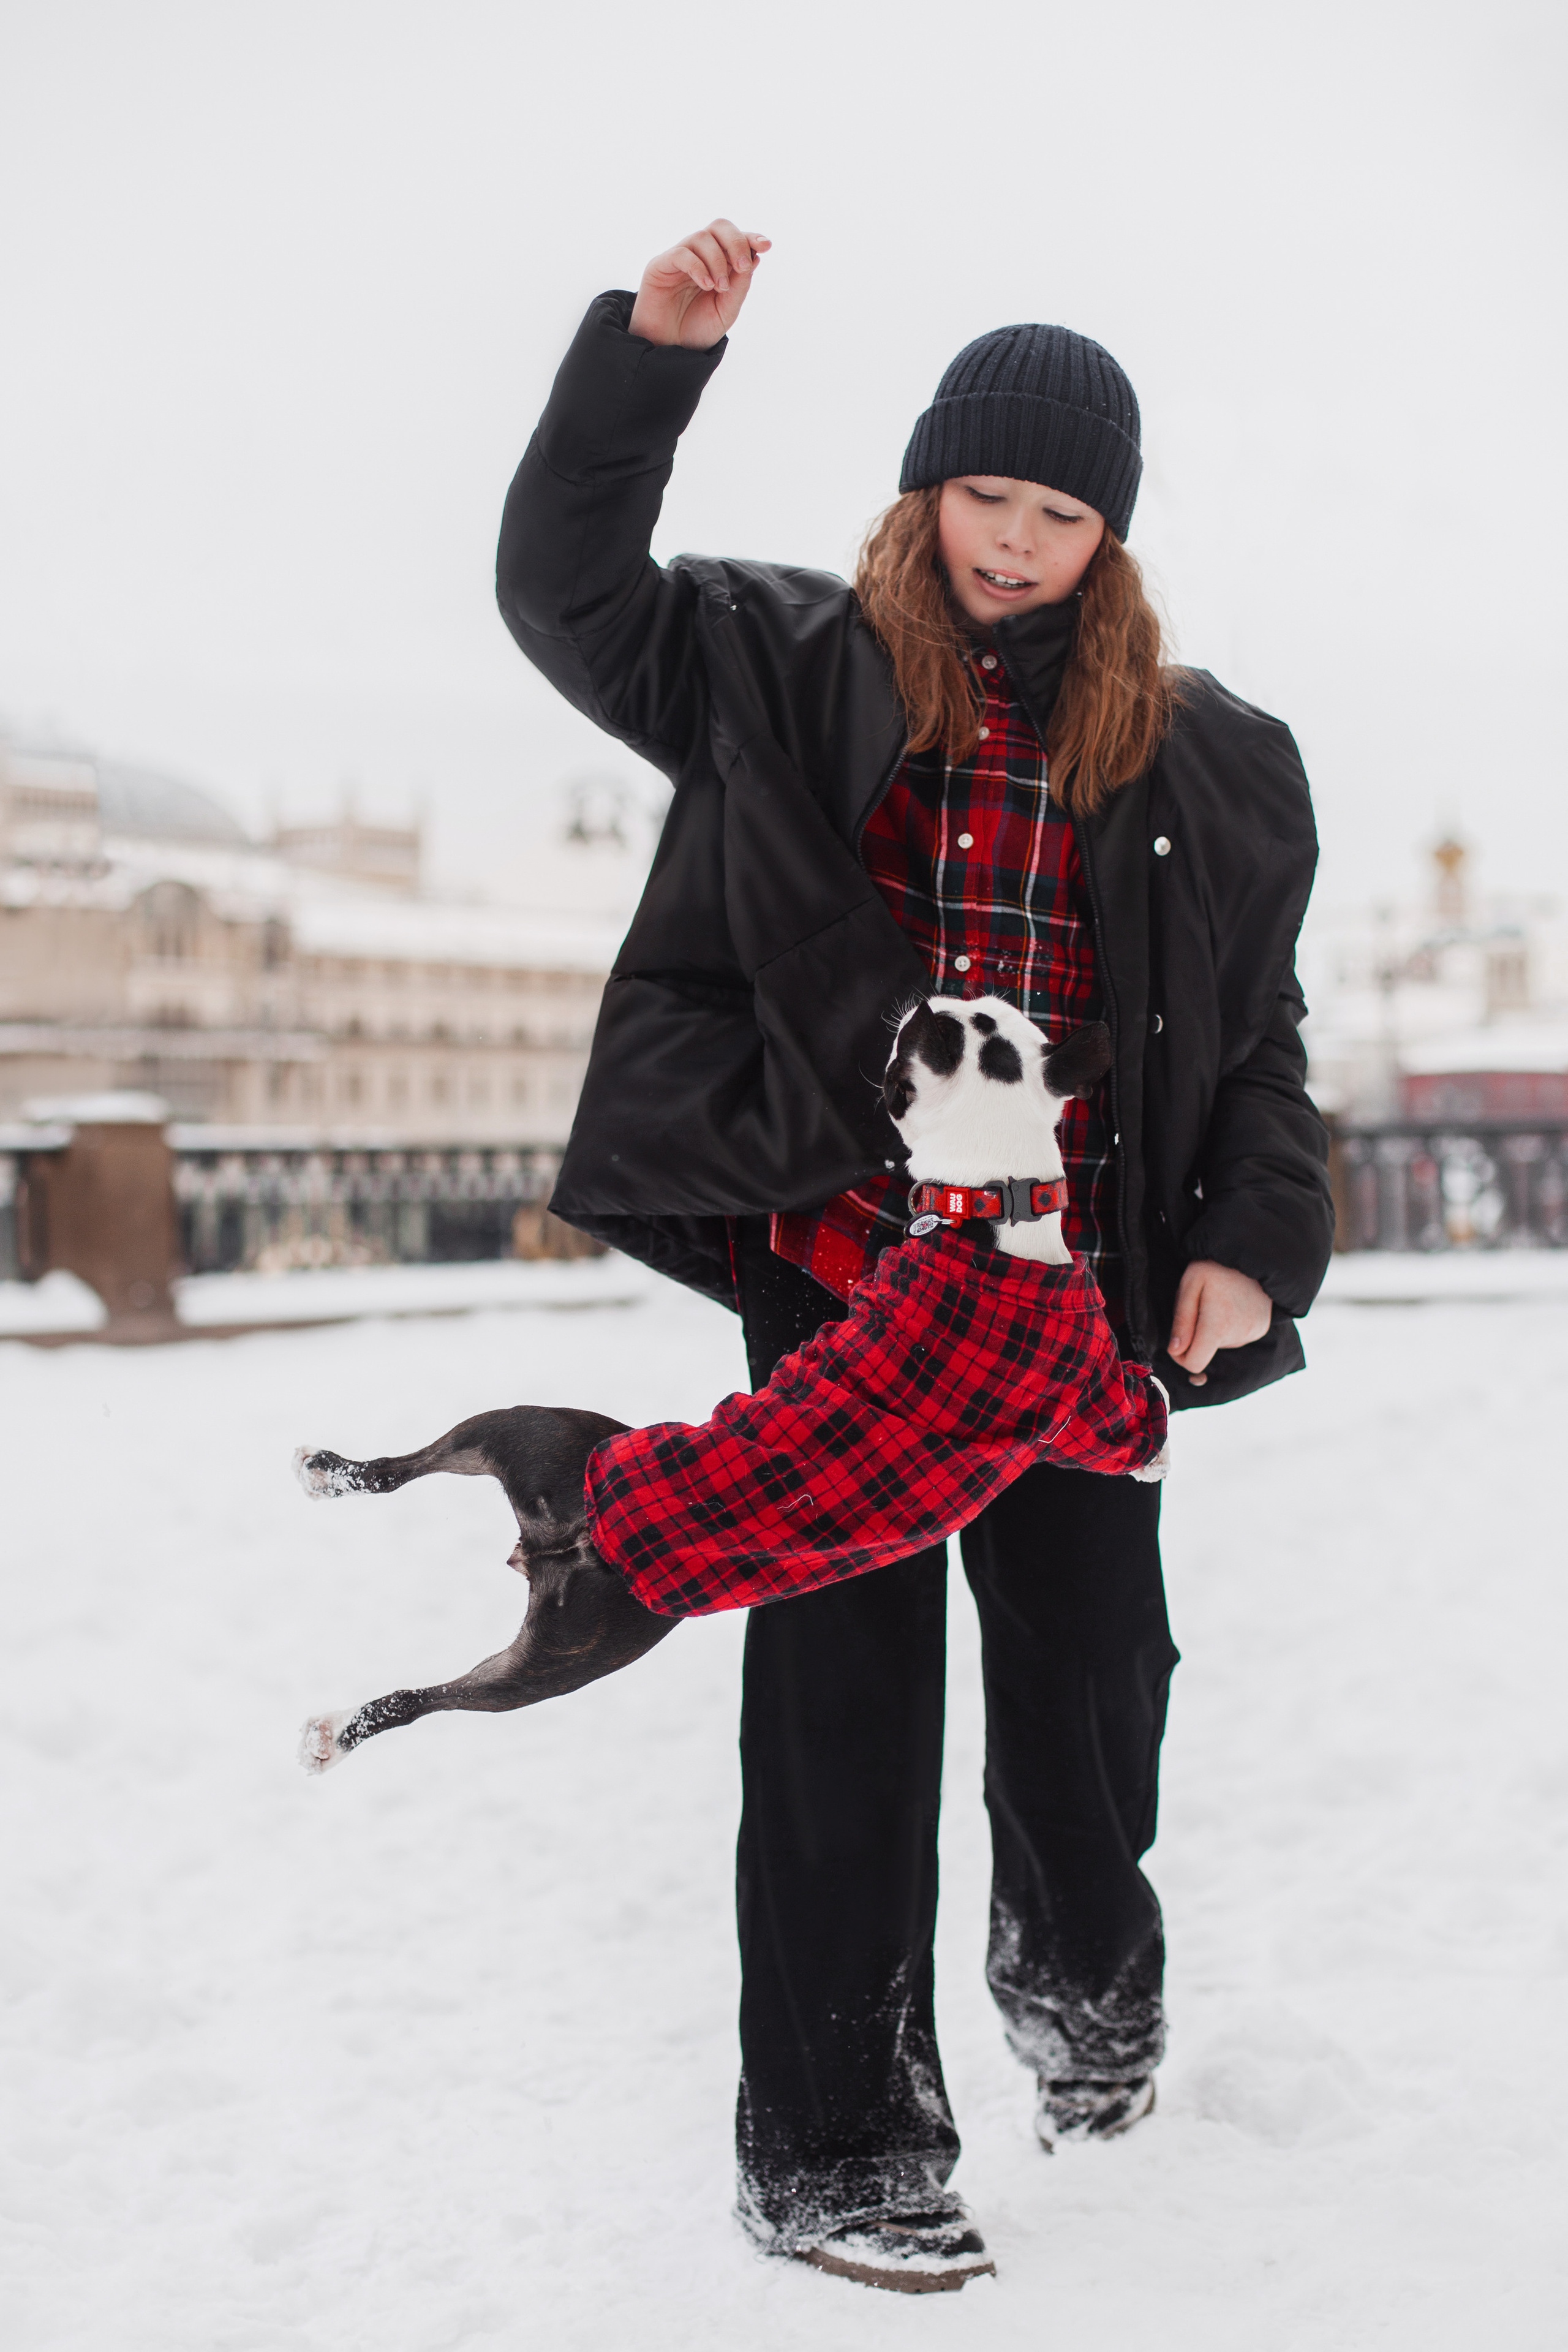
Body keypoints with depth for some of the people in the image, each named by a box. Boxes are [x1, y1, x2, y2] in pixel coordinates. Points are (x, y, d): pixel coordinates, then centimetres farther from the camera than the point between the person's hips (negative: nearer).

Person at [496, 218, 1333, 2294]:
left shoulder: (1198, 759, 10)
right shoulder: (795, 674, 6)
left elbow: (1259, 1035, 12)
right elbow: (565, 585, 0)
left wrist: (1254, 1248, -2)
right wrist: (650, 352, -12)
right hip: (841, 1279, -2)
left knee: (1091, 1670, 8)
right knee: (843, 1702, 1)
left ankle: (1082, 1975, 41)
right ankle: (833, 2143, 13)